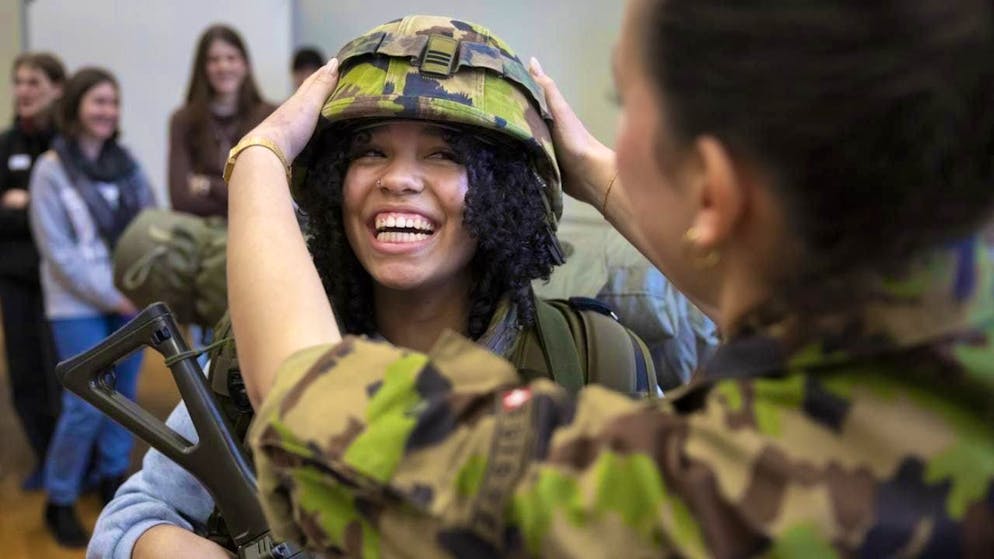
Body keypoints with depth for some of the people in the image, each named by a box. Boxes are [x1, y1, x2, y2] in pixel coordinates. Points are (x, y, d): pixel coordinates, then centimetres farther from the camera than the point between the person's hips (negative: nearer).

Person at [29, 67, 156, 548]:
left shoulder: (126, 163, 6)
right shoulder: (50, 170, -7)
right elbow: (59, 252, -11)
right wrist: (112, 296, -13)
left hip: (130, 301, 4)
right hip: (79, 306, -4)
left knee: (124, 395, 12)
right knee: (85, 405, -6)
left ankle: (114, 477, 31)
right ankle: (59, 501, 12)